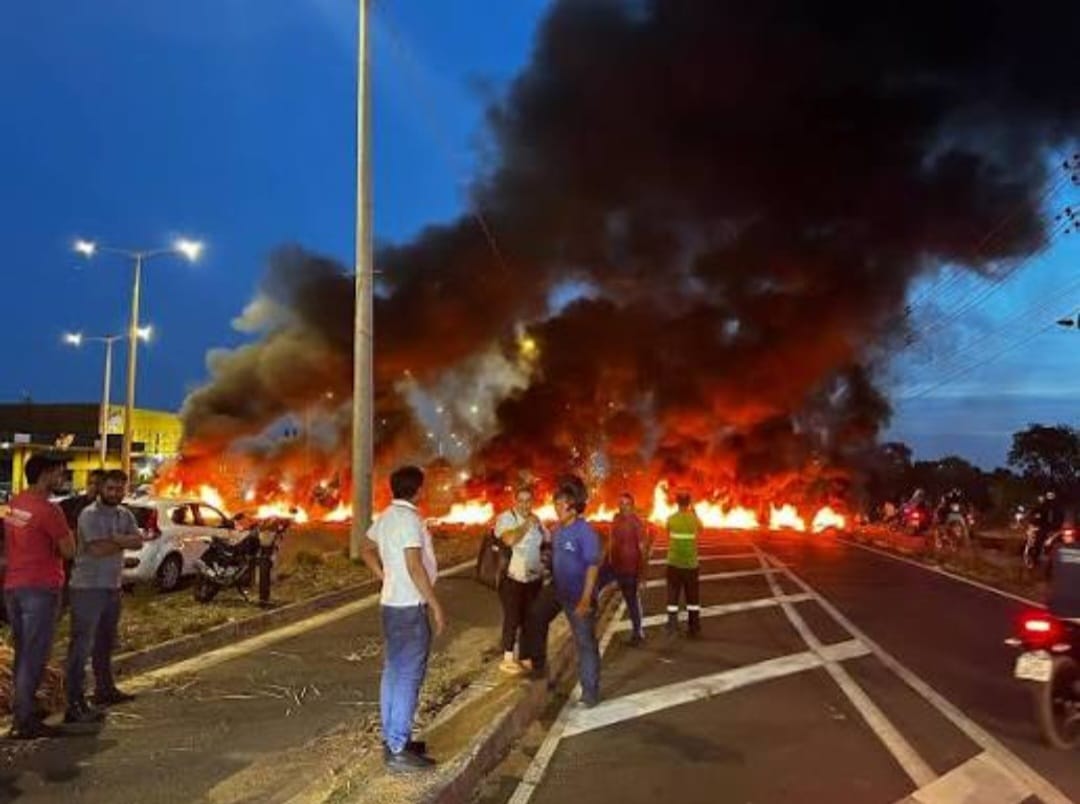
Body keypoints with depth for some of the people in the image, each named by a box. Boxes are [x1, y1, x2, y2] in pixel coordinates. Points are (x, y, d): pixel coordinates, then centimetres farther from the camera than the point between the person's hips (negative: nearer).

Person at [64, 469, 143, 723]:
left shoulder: (125, 515, 9)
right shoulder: (89, 515, -13)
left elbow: (138, 541, -3)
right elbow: (98, 549, -23)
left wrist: (114, 539, -18)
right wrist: (124, 542, -9)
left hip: (112, 587, 8)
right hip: (88, 588, -8)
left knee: (106, 642, 20)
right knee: (82, 645, -8)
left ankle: (105, 689, 35)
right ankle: (75, 705, -7)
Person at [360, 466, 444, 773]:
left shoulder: (386, 516, 10)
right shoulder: (409, 518, -18)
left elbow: (367, 549, 22)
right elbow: (415, 566, -23)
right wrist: (435, 605, -19)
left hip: (392, 603, 10)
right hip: (410, 606, -10)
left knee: (394, 672, 15)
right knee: (408, 676, -5)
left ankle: (392, 738, 24)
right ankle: (398, 750, -2)